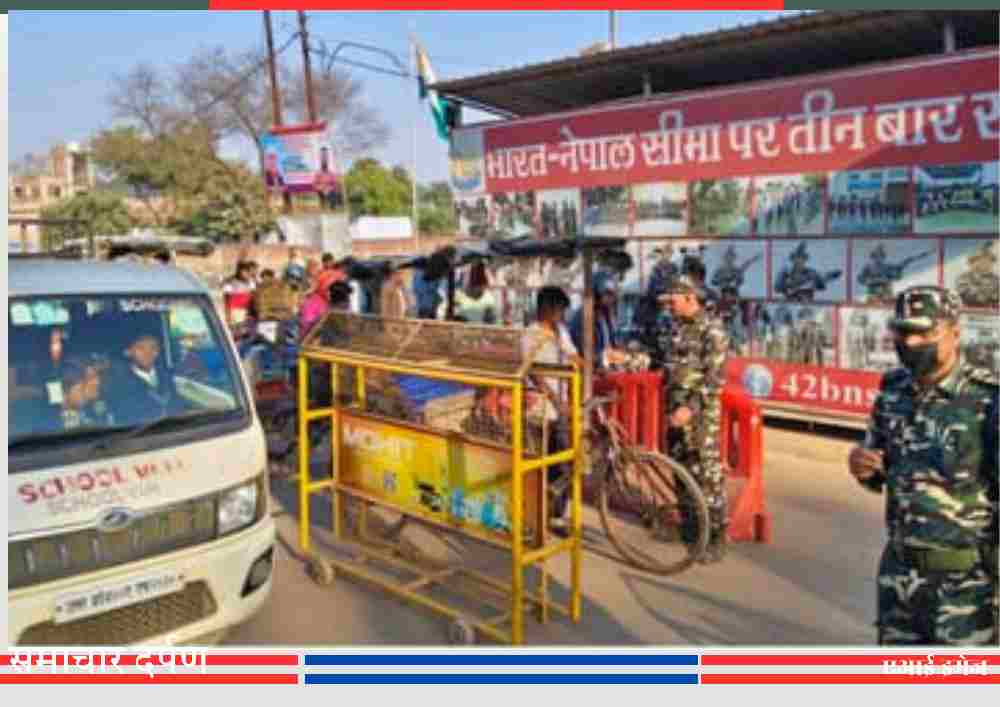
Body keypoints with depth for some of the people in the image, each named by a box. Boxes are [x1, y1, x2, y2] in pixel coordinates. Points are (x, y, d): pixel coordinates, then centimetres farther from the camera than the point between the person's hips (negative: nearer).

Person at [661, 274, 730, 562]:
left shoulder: (712, 329, -13)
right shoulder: (678, 327, 12)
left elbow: (715, 377, -19)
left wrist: (690, 408, -25)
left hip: (700, 411, -8)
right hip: (677, 407, 8)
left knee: (707, 473, -5)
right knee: (679, 468, 15)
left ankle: (717, 536, 4)